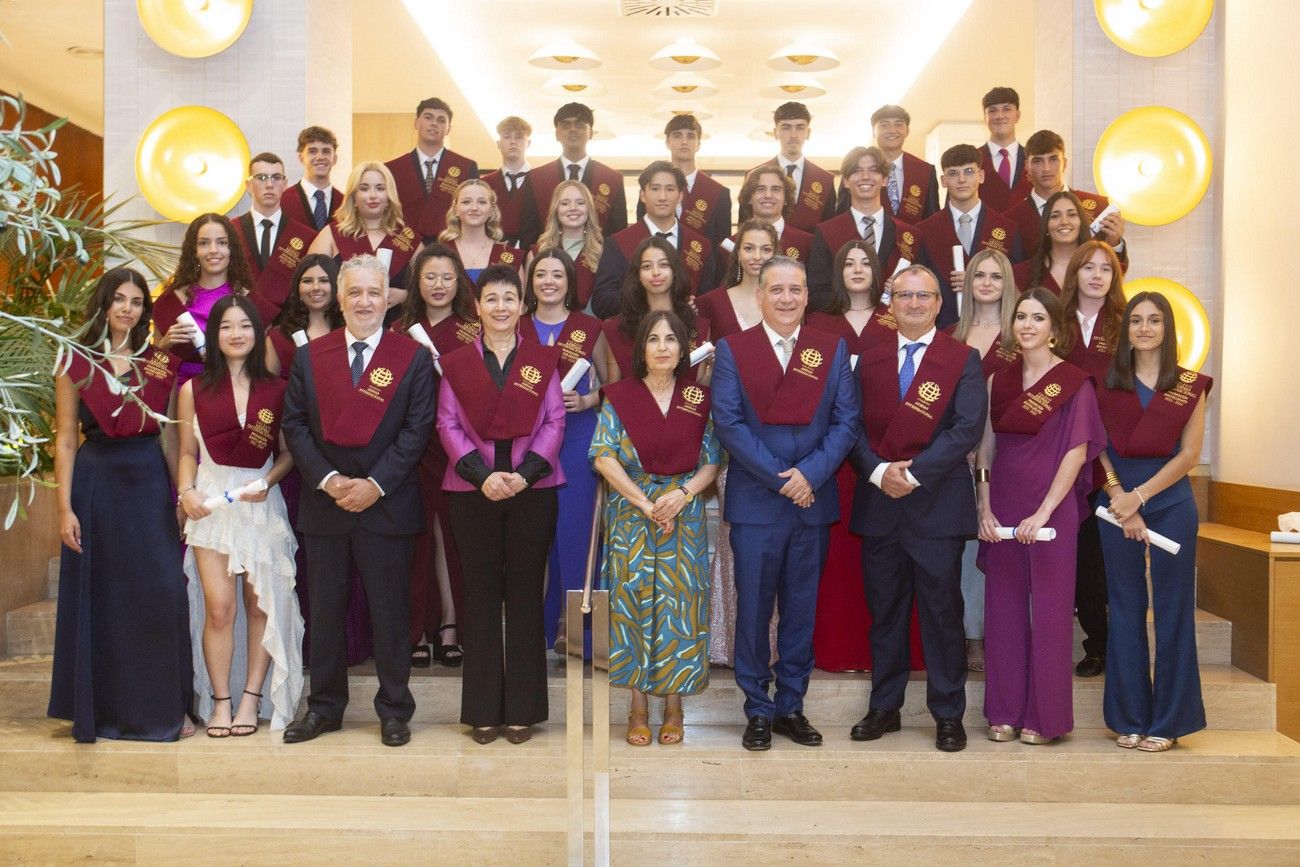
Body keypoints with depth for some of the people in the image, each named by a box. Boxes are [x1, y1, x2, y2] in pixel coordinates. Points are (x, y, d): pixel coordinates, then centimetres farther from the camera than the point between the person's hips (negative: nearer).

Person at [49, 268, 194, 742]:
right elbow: (65, 442, 0)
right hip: (97, 484, -1)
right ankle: (102, 709, 19)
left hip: (151, 484, 1)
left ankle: (164, 707, 12)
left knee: (162, 596, -1)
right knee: (99, 600, 5)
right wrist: (65, 508, -7)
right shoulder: (76, 364, 2)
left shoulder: (159, 361, 7)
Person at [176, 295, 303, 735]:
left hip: (262, 505, 1)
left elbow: (288, 452, 4)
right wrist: (187, 491, -8)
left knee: (262, 604, 4)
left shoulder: (276, 389, 3)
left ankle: (252, 698, 15)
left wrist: (267, 482, -12)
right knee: (218, 608, -4)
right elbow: (187, 453, 8)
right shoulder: (193, 390, 4)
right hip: (212, 505, 0)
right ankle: (220, 701, 9)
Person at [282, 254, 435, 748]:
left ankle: (394, 710, 17)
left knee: (389, 611, 5)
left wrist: (375, 484, -14)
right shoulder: (310, 357, 7)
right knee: (325, 610, 11)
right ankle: (324, 707, 24)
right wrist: (328, 479, -10)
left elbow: (416, 429, -5)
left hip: (387, 505, -2)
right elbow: (294, 425, 3)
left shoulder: (413, 359, 0)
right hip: (323, 503, 3)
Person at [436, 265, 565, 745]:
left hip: (532, 488, 0)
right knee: (481, 595, 5)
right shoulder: (455, 363, 8)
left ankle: (522, 708, 14)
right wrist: (482, 474, -13)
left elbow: (554, 422, 1)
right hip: (473, 490, 0)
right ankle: (483, 709, 14)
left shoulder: (543, 359, 7)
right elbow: (448, 424, 1)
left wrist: (525, 473, -12)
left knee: (525, 594, 4)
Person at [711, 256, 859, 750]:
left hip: (813, 502, 2)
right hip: (754, 501, -2)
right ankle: (758, 711, 17)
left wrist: (810, 473, -14)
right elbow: (728, 423, -7)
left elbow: (846, 421, 0)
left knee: (802, 608, 10)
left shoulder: (833, 350, 6)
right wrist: (780, 478, -13)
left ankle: (791, 706, 23)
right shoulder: (732, 350, 1)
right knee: (753, 607, 4)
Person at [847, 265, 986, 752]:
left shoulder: (963, 360, 1)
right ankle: (884, 707, 23)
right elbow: (854, 427, 5)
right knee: (884, 611, 11)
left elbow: (968, 428, -10)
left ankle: (948, 715, 16)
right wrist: (878, 471, -12)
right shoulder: (870, 360, 11)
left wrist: (914, 473, -17)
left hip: (937, 503, -3)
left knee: (942, 612, 4)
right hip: (878, 502, 3)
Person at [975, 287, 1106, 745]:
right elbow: (986, 449, 8)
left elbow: (1077, 452, -9)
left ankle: (1045, 716, 14)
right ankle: (1005, 711, 19)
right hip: (1002, 511, 4)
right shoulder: (1000, 380, 9)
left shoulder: (1073, 382, -4)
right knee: (1003, 609, 8)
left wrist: (1043, 513, -14)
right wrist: (985, 508, -1)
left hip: (1051, 509, -4)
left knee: (1049, 611, 2)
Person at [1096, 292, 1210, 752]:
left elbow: (1189, 454, -2)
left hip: (1170, 501, -1)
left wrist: (1139, 496, -10)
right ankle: (1129, 717, 14)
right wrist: (1118, 497, -11)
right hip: (1117, 500, 1)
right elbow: (1098, 447, 2)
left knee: (1172, 608, 3)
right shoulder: (1109, 382, 6)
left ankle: (1168, 719, 13)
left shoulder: (1189, 385, 4)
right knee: (1125, 609, 5)